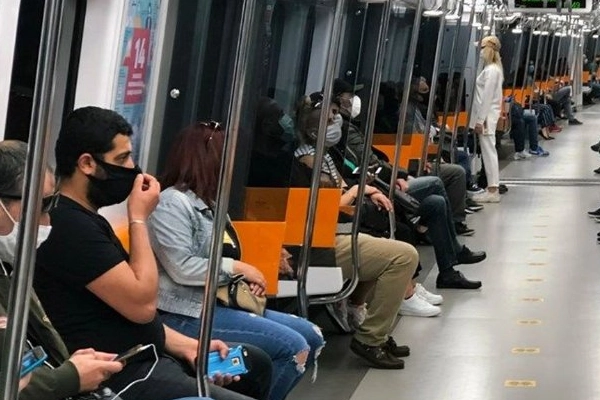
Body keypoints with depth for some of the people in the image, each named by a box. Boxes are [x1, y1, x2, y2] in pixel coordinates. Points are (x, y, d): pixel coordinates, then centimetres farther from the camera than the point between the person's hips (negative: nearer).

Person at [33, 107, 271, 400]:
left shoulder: (87, 219, 15)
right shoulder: (69, 227, -20)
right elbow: (142, 304, -22)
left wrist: (187, 346, 7)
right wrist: (139, 218, -14)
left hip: (148, 356, 11)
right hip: (125, 376, -11)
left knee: (254, 364, 21)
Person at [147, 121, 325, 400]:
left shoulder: (209, 202, 18)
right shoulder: (172, 202, -13)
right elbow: (182, 269, -22)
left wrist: (246, 277, 1)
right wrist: (237, 267, -13)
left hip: (222, 302, 10)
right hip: (188, 313, -10)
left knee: (311, 337, 5)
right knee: (292, 346, -20)